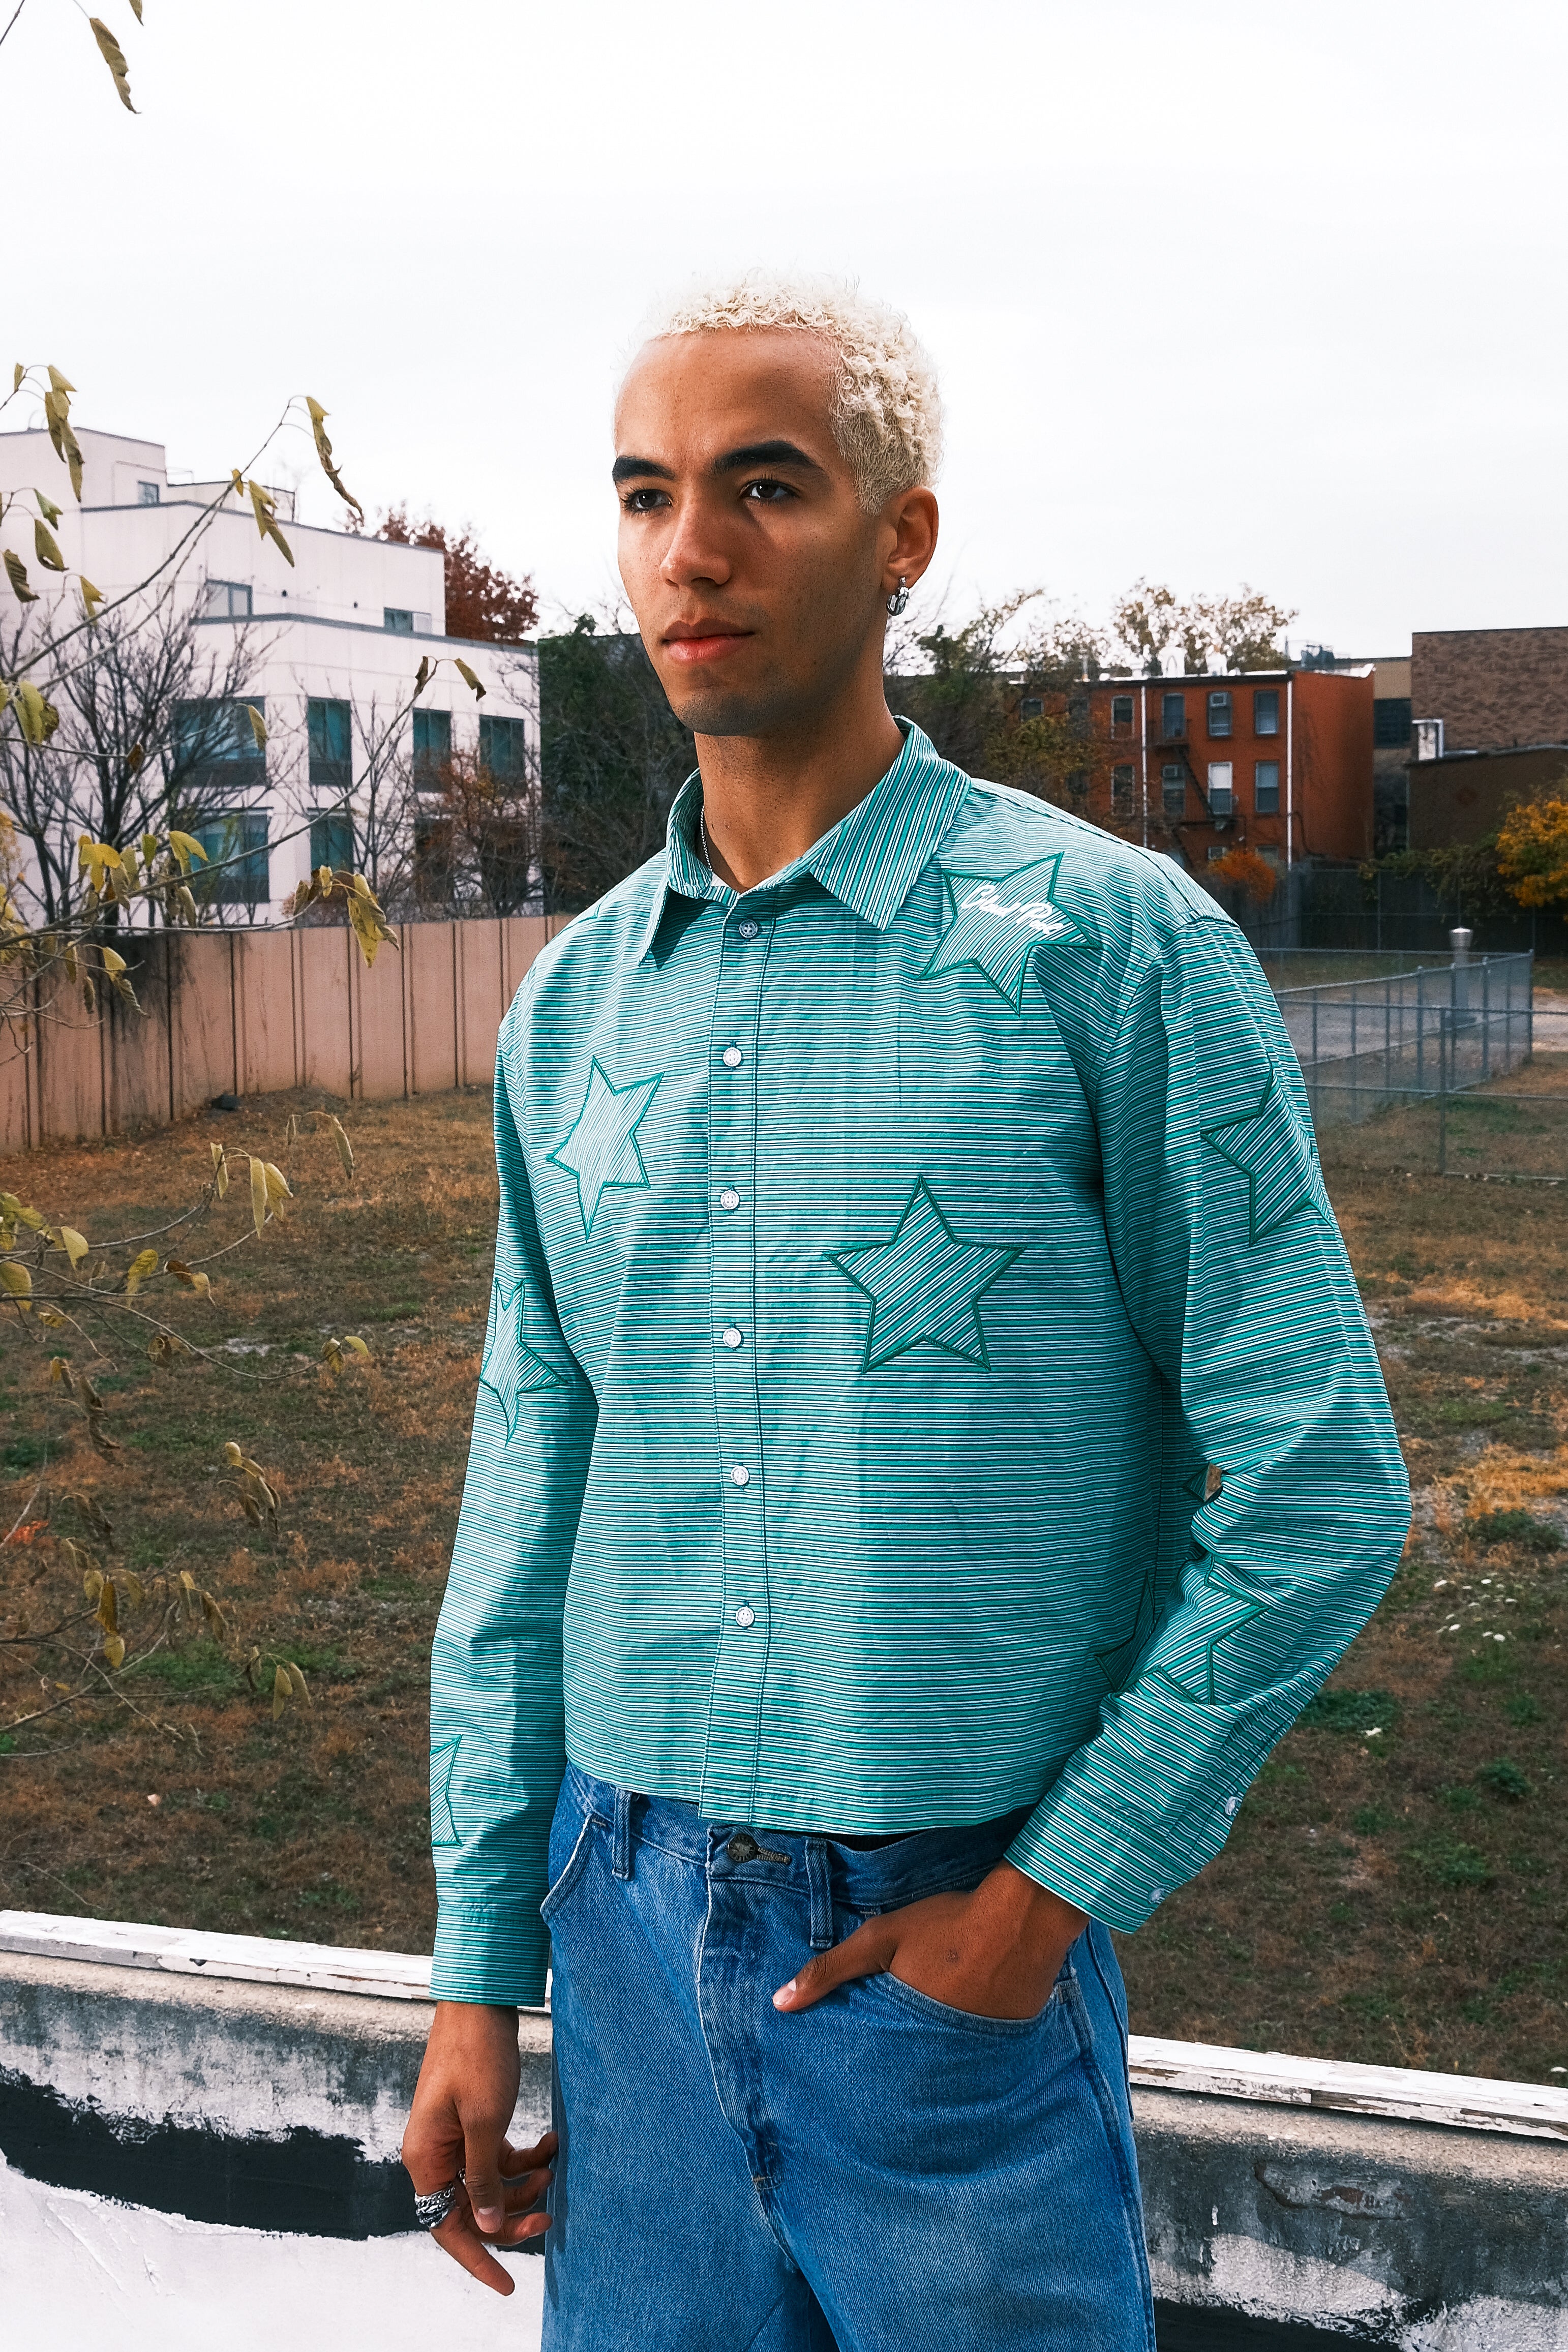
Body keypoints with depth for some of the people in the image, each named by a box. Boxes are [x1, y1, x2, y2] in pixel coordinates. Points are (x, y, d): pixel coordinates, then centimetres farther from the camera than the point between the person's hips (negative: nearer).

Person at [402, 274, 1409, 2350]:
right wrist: (480, 1971, 8)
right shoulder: (573, 1004, 5)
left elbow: (1317, 1494, -9)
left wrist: (1056, 1893, -10)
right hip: (634, 1923, 4)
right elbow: (526, 1505, 9)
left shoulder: (1108, 940, -10)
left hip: (964, 1941, -4)